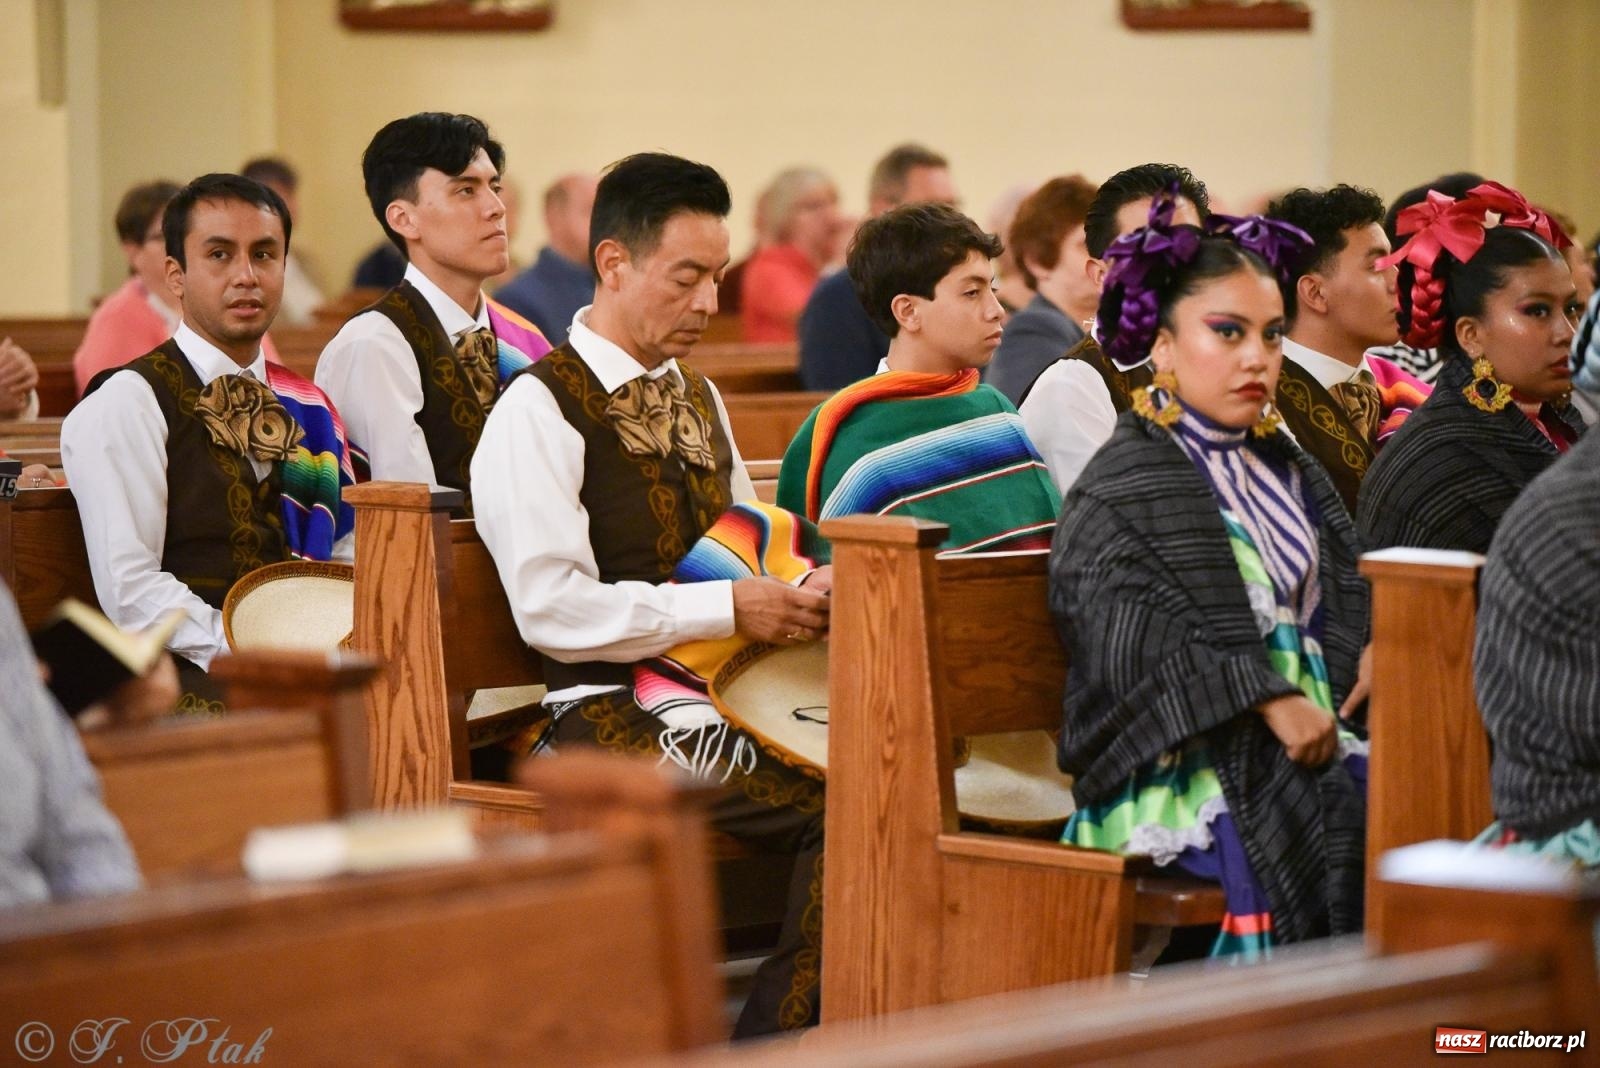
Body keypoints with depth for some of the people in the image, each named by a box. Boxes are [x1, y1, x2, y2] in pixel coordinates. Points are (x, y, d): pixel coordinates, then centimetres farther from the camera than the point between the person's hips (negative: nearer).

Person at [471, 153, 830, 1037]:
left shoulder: (697, 398, 21)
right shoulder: (538, 412, -6)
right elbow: (553, 607, -15)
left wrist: (801, 590, 0)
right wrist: (728, 609, -17)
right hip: (609, 708, -7)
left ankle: (773, 1043, -16)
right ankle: (782, 1036, -15)